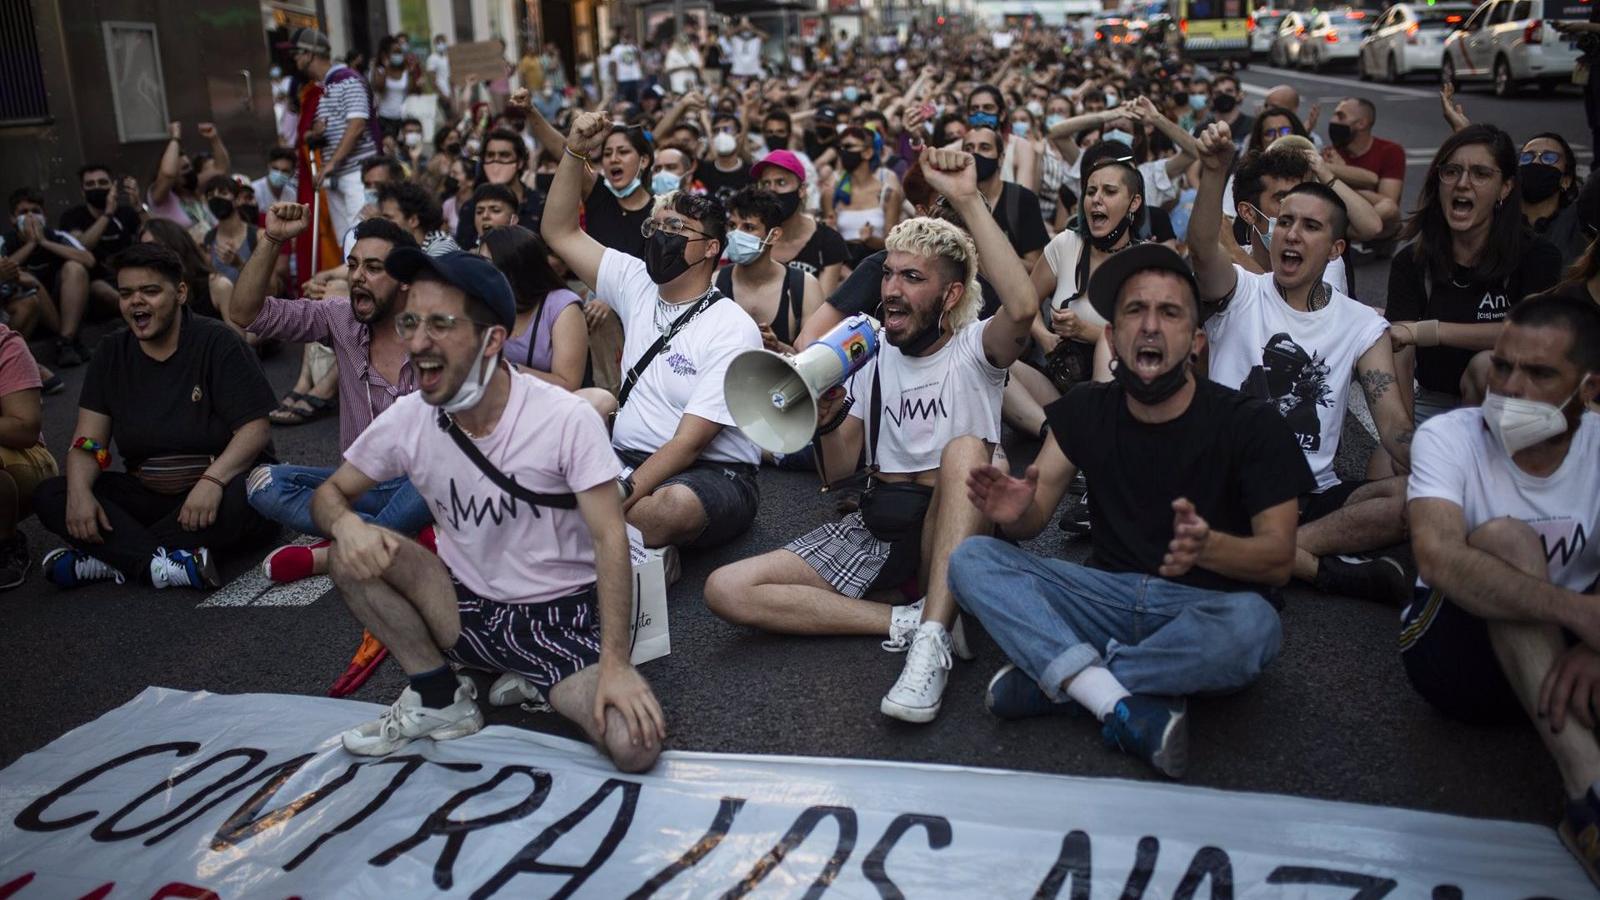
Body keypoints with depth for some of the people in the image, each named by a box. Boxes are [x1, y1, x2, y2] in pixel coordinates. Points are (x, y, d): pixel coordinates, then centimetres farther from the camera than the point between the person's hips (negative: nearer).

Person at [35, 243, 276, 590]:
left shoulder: (217, 343, -7)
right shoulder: (112, 353, 7)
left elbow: (255, 429, -16)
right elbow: (89, 438, 2)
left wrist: (212, 480, -34)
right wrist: (79, 491, -20)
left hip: (221, 483, -4)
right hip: (148, 494, 5)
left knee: (245, 497, -38)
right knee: (50, 497, -16)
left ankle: (114, 559, -27)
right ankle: (160, 565, -34)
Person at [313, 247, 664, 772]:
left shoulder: (567, 419, -18)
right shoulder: (407, 419, -6)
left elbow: (609, 539, -18)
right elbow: (330, 494, 6)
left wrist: (614, 663, -25)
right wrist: (347, 524, -20)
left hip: (564, 614, -3)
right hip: (470, 608, 4)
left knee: (635, 744, -27)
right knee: (354, 554, -19)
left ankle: (535, 681, 4)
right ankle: (439, 699, -2)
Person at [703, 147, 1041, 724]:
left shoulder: (973, 349, -2)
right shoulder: (870, 351, 10)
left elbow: (1022, 308, -29)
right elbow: (837, 471, 10)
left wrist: (968, 199, -27)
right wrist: (828, 416, -11)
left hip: (951, 531, -4)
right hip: (877, 526, 4)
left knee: (966, 448, -37)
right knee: (725, 590, -16)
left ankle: (932, 641, -37)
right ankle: (909, 621, -21)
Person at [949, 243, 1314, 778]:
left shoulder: (1252, 425, -7)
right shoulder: (1085, 411, 3)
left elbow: (1278, 560, -12)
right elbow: (1034, 517, 0)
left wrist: (1207, 546, -36)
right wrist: (1014, 512, -26)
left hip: (1207, 604, -3)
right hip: (1110, 594, 3)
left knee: (1251, 625, -38)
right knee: (971, 558, -16)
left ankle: (1047, 679, -21)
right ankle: (1121, 703, -31)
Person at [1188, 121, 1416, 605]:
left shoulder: (1362, 325, 9)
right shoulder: (1239, 292, 3)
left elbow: (1392, 420, -2)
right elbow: (1203, 246, -21)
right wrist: (1214, 173, -39)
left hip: (1312, 495, 3)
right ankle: (1323, 567, -25)